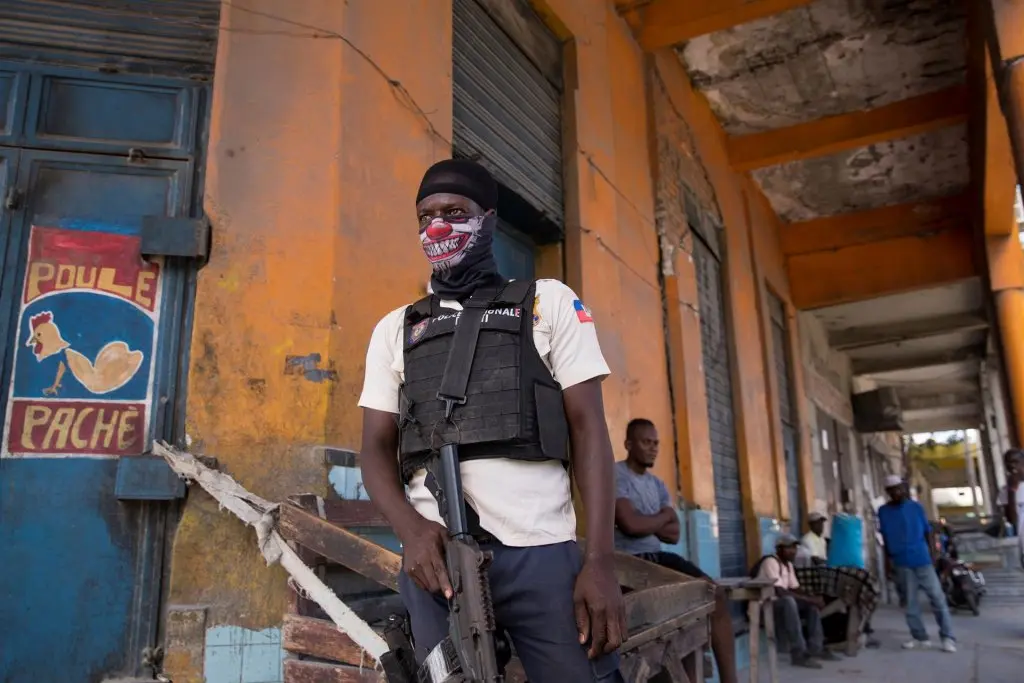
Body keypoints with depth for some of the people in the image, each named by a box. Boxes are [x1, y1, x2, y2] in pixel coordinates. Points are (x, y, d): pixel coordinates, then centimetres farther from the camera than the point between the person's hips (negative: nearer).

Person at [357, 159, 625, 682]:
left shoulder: (549, 302, 9)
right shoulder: (395, 329, 16)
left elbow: (588, 429, 2)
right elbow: (377, 449, 11)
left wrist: (600, 560, -8)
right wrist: (411, 529, -11)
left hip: (541, 551, -2)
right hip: (434, 556, 2)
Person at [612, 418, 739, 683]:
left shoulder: (657, 484, 17)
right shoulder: (615, 475, -9)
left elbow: (674, 533, 8)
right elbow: (631, 525, -21)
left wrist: (646, 522, -9)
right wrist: (664, 516, -2)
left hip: (657, 557, 8)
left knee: (715, 594, -5)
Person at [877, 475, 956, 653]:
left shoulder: (916, 507, 1)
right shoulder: (883, 511, 2)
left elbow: (927, 531, 4)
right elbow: (885, 538, 8)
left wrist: (933, 554, -4)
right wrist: (888, 560, 5)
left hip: (922, 560, -1)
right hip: (902, 563, 1)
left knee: (937, 598, -2)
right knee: (910, 602, 7)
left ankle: (948, 637, 4)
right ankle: (920, 637, 16)